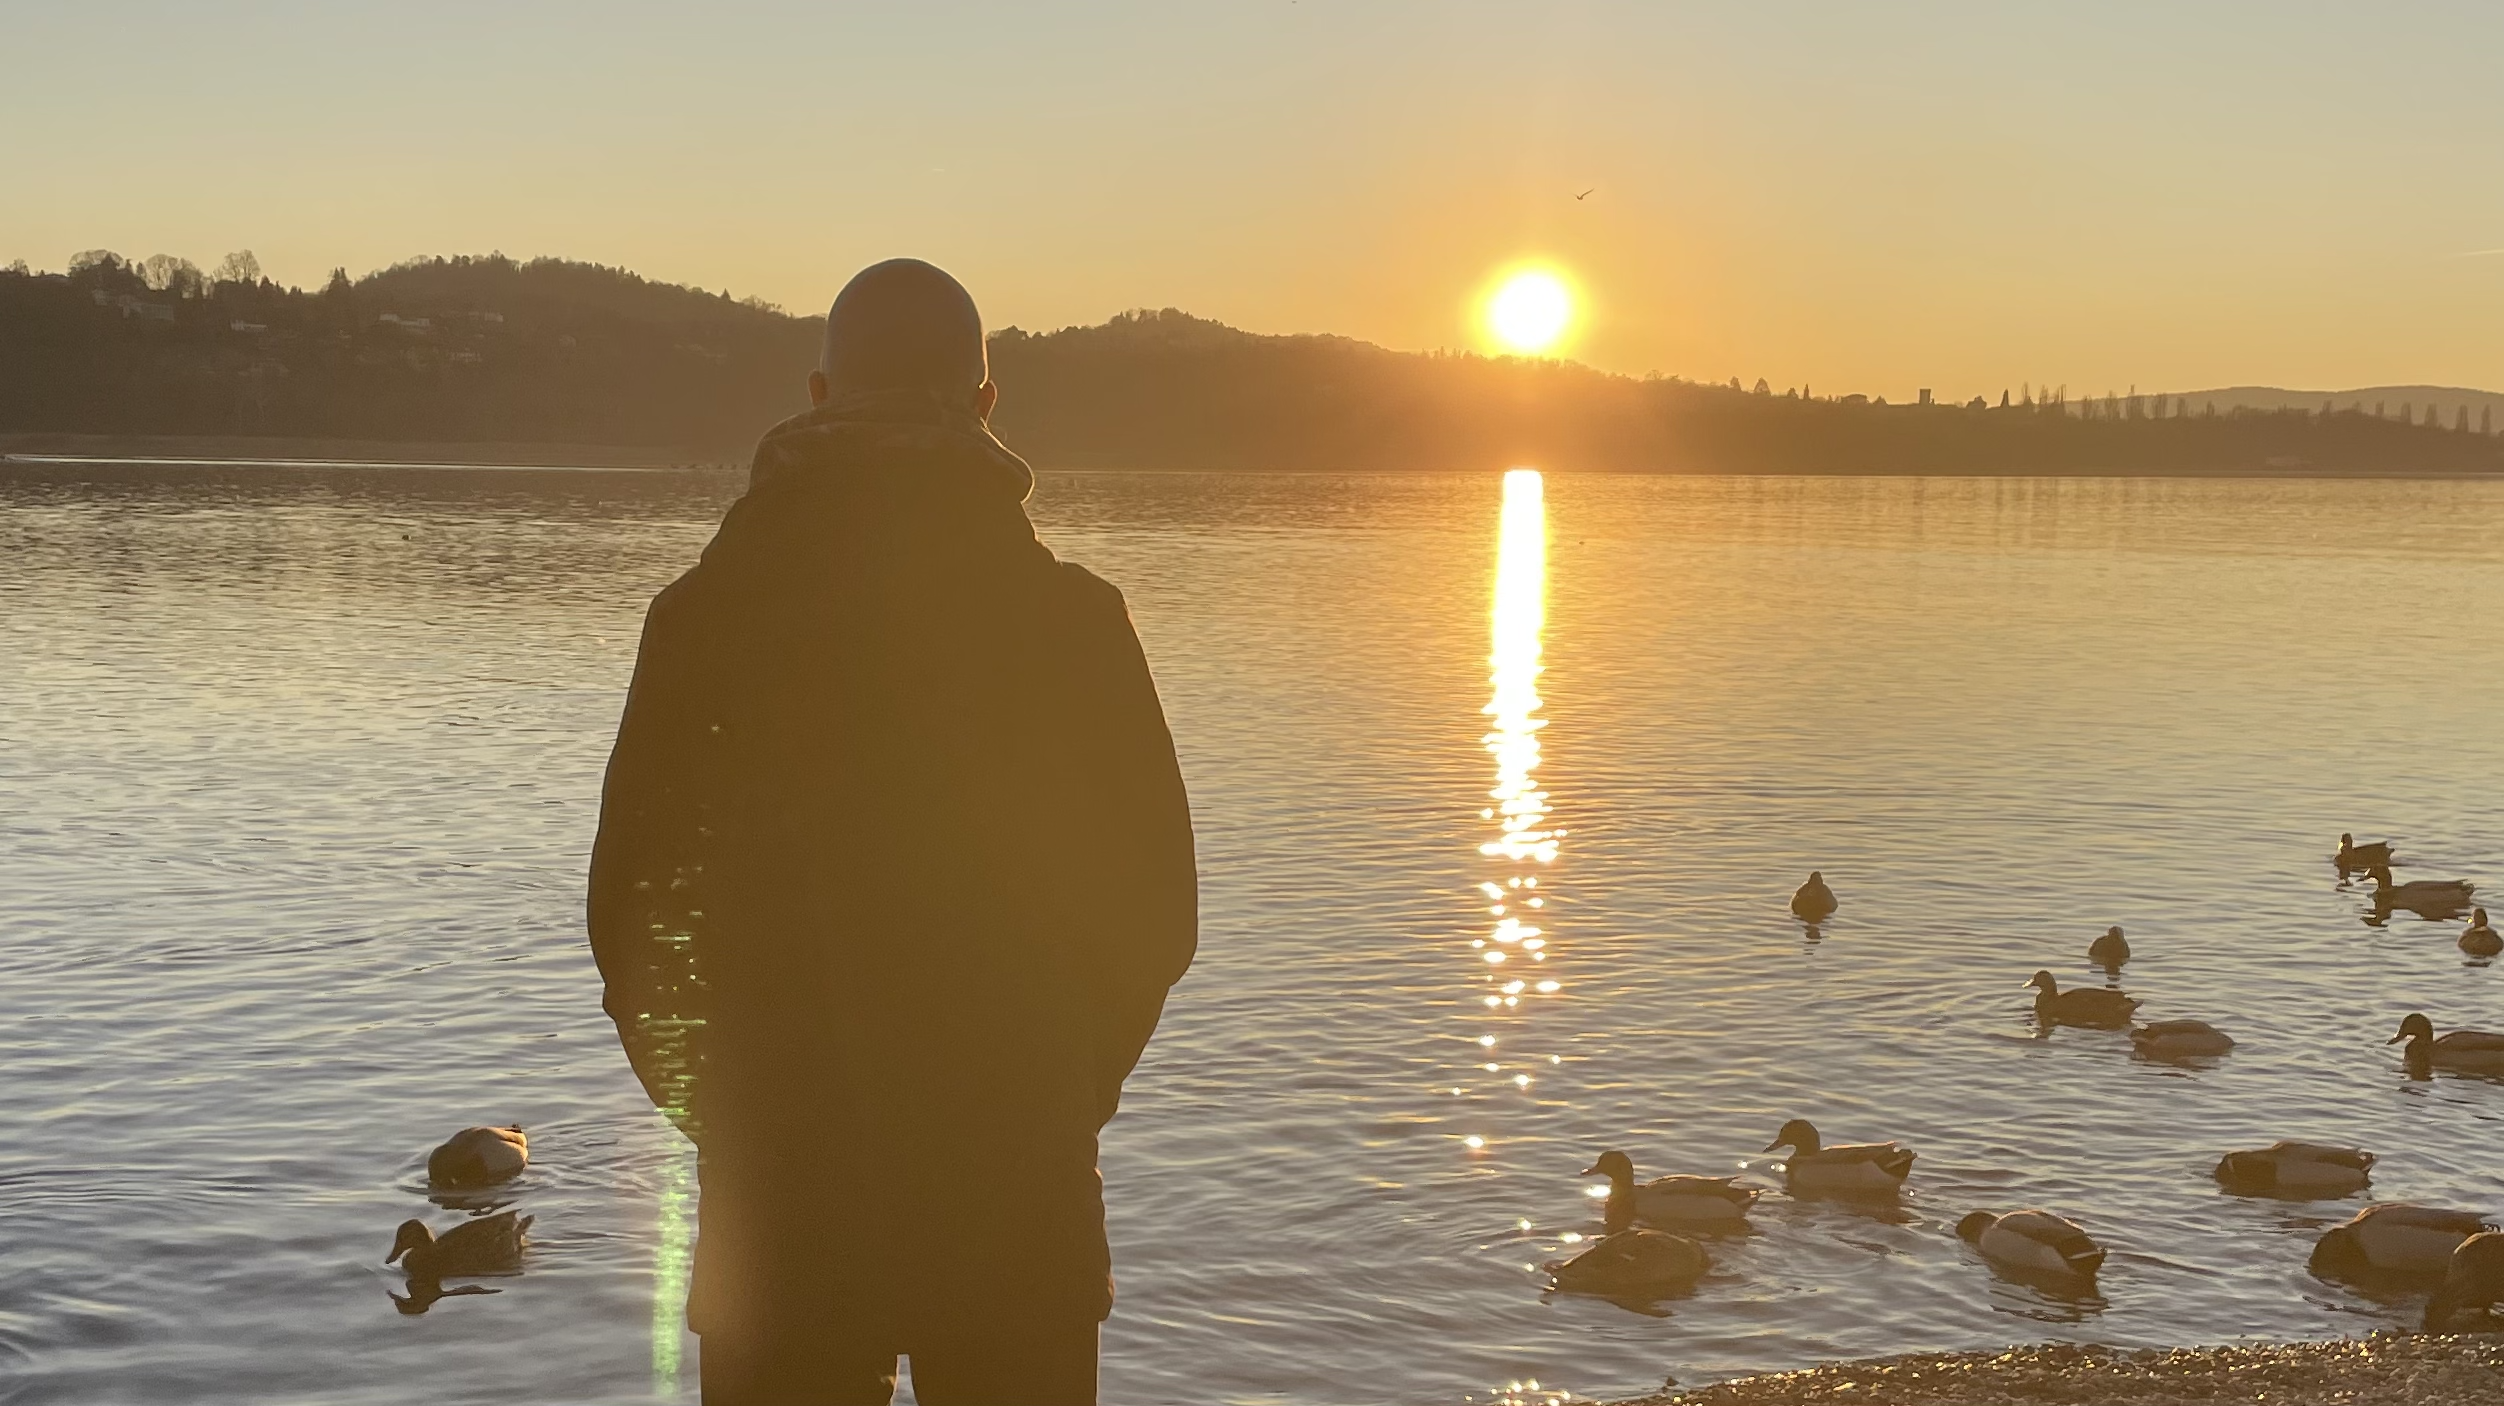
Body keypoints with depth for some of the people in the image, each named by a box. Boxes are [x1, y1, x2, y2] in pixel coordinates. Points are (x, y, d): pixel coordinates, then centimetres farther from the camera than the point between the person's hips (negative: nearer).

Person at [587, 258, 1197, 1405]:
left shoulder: (709, 610, -3)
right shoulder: (1069, 617, -4)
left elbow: (632, 898, -2)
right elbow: (1154, 903, -2)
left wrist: (712, 1104, 11)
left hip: (780, 1155, 0)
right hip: (1016, 1177, 0)